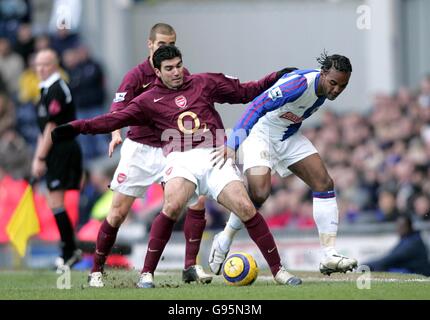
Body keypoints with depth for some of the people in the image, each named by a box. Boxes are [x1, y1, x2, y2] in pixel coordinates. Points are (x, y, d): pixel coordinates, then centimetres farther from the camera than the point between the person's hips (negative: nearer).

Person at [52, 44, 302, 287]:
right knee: (173, 206, -28)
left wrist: (276, 78, 18)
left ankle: (278, 270, -1)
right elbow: (115, 120, 7)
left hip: (216, 156, 2)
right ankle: (147, 273, -17)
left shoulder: (204, 83, 16)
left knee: (246, 208, -13)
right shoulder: (150, 100, 11)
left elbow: (245, 92, 24)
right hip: (182, 158, -1)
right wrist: (77, 128, -1)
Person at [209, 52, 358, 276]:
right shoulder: (300, 83, -30)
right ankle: (223, 241, 3)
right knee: (259, 193, -23)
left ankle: (329, 256, -5)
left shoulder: (324, 90, -4)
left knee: (324, 184, -5)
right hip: (260, 133, -8)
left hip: (288, 136, 8)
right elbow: (257, 106, -34)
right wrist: (232, 144, -40)